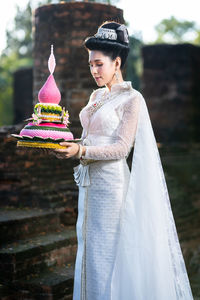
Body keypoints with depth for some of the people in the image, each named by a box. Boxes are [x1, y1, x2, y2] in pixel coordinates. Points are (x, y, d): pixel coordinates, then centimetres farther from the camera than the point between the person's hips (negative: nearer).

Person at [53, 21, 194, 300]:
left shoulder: (131, 99, -8)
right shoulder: (96, 96, 15)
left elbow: (121, 148, -15)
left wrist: (81, 151, -24)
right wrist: (68, 145, 0)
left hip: (112, 181, -7)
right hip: (89, 180, 8)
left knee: (108, 250, -3)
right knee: (88, 245, 11)